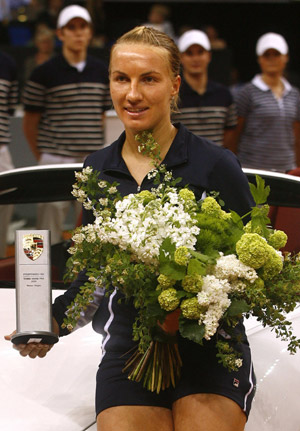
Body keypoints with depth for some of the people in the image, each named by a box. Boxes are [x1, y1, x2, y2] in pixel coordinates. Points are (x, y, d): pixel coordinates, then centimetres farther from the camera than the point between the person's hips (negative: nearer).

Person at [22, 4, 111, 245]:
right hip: (57, 161, -4)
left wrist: (98, 152, 10)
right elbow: (30, 122, 2)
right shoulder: (45, 73, -3)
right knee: (52, 215, -1)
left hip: (93, 162, 4)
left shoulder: (102, 72, 9)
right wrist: (42, 158, 2)